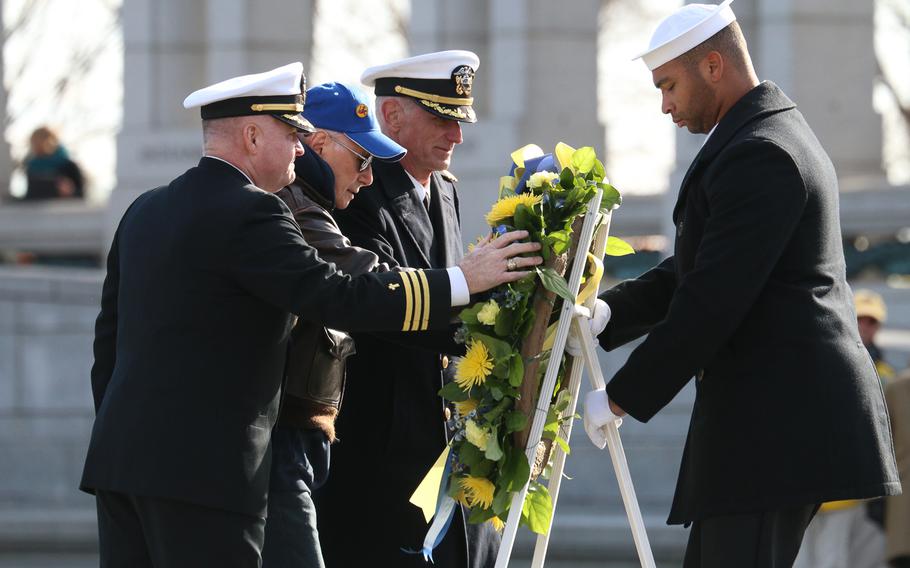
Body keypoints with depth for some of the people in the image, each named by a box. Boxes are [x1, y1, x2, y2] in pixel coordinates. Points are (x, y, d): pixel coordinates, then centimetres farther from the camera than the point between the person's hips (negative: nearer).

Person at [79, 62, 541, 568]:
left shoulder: (146, 211, 16)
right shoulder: (248, 213, -12)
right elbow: (335, 298, -18)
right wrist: (463, 281, -12)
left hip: (120, 454, 9)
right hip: (202, 468, -9)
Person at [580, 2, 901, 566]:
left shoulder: (757, 155, -15)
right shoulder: (784, 135, 20)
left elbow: (712, 302, -19)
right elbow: (689, 276, 21)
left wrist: (621, 398, -12)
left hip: (774, 421, -11)